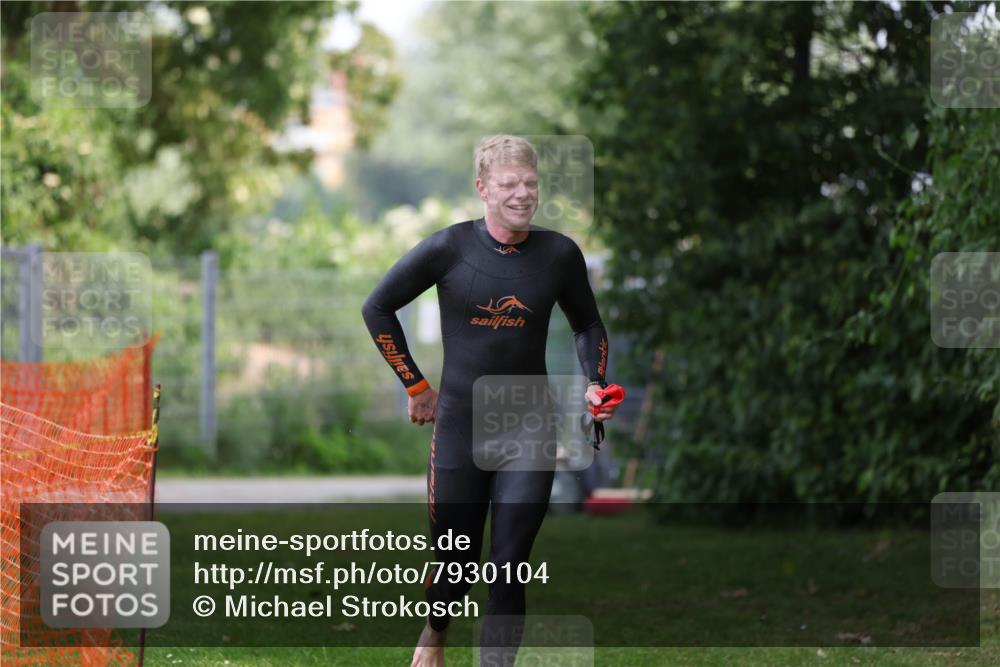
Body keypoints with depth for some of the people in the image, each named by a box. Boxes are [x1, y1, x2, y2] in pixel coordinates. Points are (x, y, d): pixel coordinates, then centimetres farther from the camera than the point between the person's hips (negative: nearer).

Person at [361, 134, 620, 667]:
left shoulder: (559, 253, -2)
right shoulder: (450, 248, -9)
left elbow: (588, 326, 15)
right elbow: (377, 308, 1)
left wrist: (594, 384, -2)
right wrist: (414, 385, 0)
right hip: (459, 428, -1)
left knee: (510, 569, -4)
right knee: (456, 563, 10)